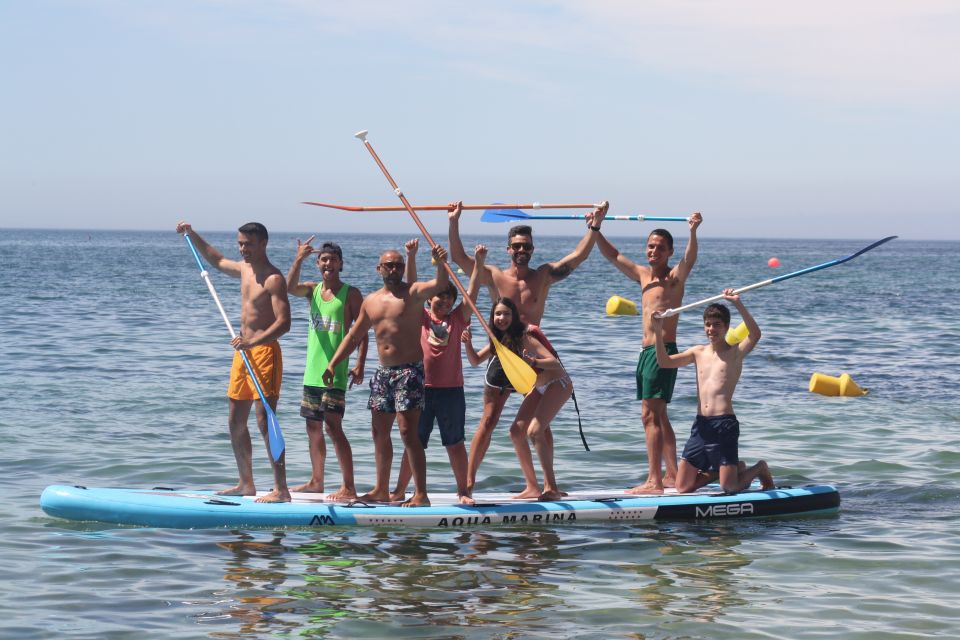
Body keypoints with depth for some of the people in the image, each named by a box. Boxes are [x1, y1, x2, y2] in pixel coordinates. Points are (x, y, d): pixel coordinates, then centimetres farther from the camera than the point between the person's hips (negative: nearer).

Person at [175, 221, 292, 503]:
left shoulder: (274, 279, -13)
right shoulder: (244, 269, 13)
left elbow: (284, 322, -22)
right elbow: (216, 259, 34)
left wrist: (253, 342, -32)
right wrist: (192, 234, 29)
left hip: (264, 352, -9)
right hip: (244, 352, 9)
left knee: (265, 421, -13)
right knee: (236, 422, 12)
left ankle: (281, 489, -12)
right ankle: (247, 484, 22)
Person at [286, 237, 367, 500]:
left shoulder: (350, 294, -3)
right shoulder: (312, 290, 10)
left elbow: (362, 331, -6)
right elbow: (290, 287, -11)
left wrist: (359, 365, -16)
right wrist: (299, 259, -22)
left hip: (336, 372, -6)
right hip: (313, 371, 6)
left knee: (333, 426, -12)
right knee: (313, 427, 12)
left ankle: (349, 487, -10)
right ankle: (316, 482, 24)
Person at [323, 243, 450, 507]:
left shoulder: (413, 292, -4)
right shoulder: (371, 301, 13)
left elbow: (439, 285, -25)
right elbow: (353, 336, 20)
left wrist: (441, 264, -45)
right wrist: (332, 363, 13)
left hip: (410, 370, -7)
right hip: (383, 372, 7)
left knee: (408, 430, -13)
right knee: (380, 432, 11)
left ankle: (421, 493, -12)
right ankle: (381, 490, 21)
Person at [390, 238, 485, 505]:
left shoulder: (458, 319, 7)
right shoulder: (421, 317, 5)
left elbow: (471, 292, -1)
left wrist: (479, 262, -11)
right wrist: (411, 256, -14)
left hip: (451, 390, 0)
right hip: (422, 389, 0)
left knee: (455, 443, 7)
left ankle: (463, 491, 14)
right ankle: (400, 490, 16)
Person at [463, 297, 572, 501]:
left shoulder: (525, 337, -26)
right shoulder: (499, 340, -1)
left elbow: (554, 362, -33)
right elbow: (475, 360, 2)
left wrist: (532, 362, -52)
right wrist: (468, 343, -17)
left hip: (558, 384, -9)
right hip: (539, 388, 9)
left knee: (534, 431, -23)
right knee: (516, 432, 2)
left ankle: (552, 487, -17)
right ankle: (532, 487, 10)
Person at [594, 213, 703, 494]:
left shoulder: (675, 276, -7)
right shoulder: (643, 275, 15)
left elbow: (689, 260, -27)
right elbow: (613, 256, 21)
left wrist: (693, 232, -45)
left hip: (663, 351, -9)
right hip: (647, 351, 9)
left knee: (651, 415, -14)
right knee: (657, 416, 14)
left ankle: (654, 481, -16)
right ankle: (671, 475, 21)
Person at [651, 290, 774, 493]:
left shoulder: (735, 353, 0)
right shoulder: (698, 352, 15)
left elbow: (755, 335, -19)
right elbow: (665, 362, 9)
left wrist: (738, 304, -29)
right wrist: (658, 332, -5)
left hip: (724, 425, -6)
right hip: (700, 425, 6)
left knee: (729, 488, -9)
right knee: (683, 487, 5)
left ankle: (760, 469, 23)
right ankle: (722, 470, 28)